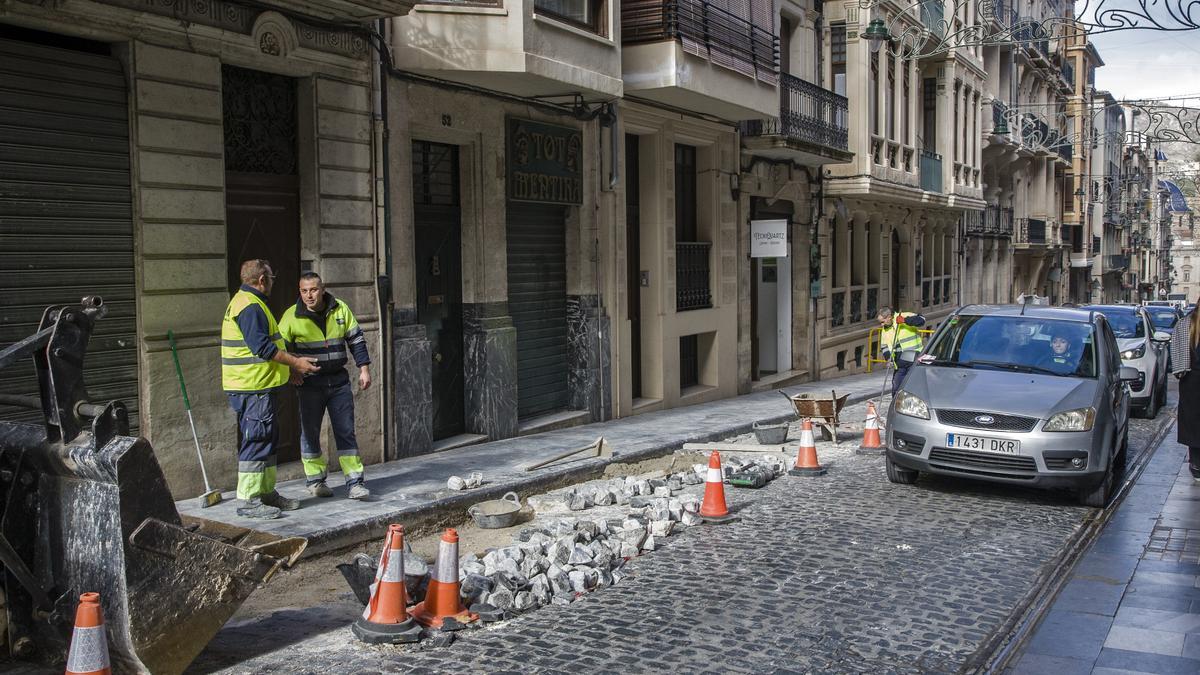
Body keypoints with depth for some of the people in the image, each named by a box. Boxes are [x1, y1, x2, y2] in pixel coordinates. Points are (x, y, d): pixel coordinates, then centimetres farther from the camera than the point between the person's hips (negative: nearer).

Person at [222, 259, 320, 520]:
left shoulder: (246, 302, 19)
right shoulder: (250, 307, -16)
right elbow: (263, 347, -23)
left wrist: (288, 369, 23)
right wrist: (295, 362, -15)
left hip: (260, 388, 11)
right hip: (254, 389, -11)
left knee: (268, 440, 17)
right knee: (256, 441, -7)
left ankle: (267, 492, 27)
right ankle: (248, 501, -3)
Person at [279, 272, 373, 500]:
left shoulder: (340, 309, 1)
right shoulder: (292, 316, -6)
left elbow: (356, 339, 9)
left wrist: (364, 369, 4)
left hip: (339, 381, 2)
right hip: (310, 384, -2)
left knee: (346, 431, 2)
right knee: (310, 432, 7)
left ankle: (355, 482, 5)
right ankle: (315, 480, 21)